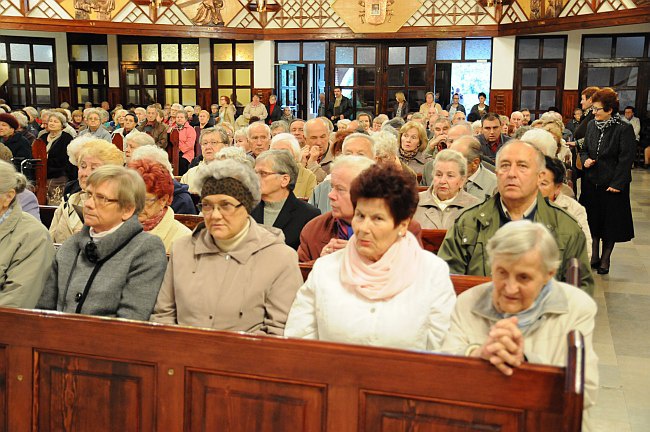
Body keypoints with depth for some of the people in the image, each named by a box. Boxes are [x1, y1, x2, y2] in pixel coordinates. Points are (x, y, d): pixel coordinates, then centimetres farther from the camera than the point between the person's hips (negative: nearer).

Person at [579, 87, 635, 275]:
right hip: (591, 182, 5)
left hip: (613, 185, -5)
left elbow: (626, 159, -13)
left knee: (611, 223, 6)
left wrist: (617, 184, -17)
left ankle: (605, 259, 20)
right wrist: (585, 160, -6)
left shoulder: (624, 129, -12)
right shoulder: (592, 126, 5)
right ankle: (594, 256, 23)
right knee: (592, 221, 10)